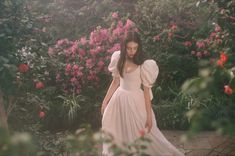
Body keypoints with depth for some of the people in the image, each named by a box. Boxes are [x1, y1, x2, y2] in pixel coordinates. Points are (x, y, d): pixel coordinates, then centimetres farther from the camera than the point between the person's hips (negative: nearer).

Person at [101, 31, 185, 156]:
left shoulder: (144, 65, -15)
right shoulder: (119, 59, -1)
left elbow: (146, 90, -13)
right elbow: (115, 82, 9)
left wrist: (149, 115, -12)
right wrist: (105, 101, 11)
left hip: (136, 101, -5)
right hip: (119, 99, 5)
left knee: (140, 136, 2)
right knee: (116, 133, 14)